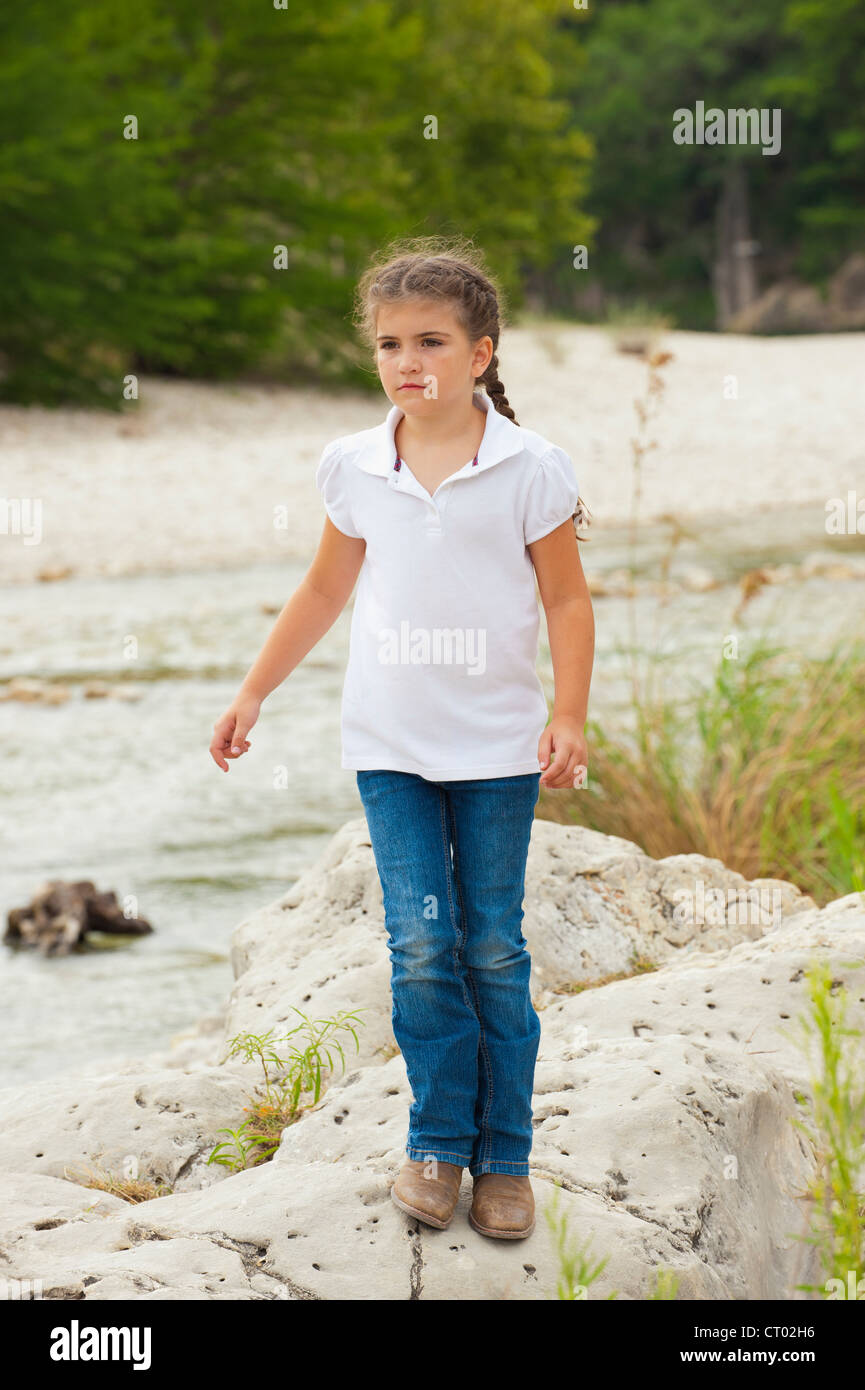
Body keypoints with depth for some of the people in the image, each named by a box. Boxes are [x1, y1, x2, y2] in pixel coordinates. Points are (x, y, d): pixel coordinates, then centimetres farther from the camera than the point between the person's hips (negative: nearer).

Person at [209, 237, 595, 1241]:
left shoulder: (529, 468, -7)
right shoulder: (353, 468, 2)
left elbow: (567, 601, -2)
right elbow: (325, 591, 15)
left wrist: (569, 719, -11)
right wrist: (252, 695, 16)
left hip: (496, 744, -2)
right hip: (389, 743, 2)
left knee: (493, 951, 3)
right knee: (421, 948, -5)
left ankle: (504, 1156, 14)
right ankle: (437, 1141, 11)